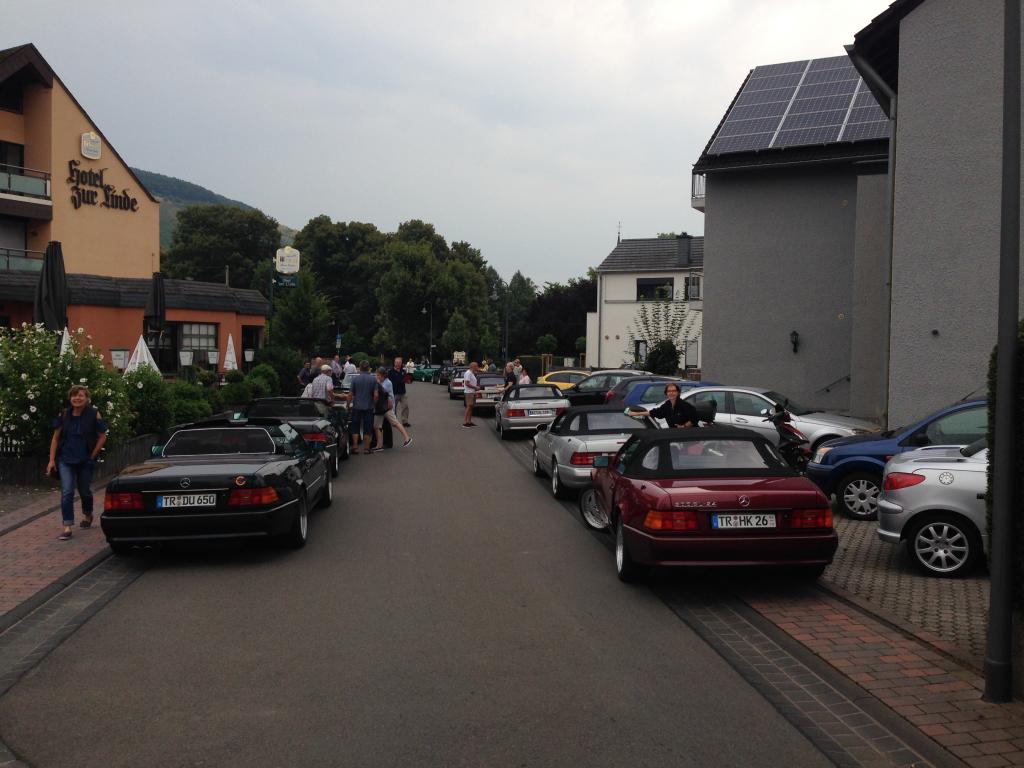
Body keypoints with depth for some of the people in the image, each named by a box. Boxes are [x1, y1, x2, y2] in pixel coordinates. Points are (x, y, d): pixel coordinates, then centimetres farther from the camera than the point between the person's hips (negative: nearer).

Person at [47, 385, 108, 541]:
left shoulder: (94, 415, -7)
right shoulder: (64, 415, -2)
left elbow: (102, 437, -1)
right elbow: (55, 438, 3)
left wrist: (93, 455, -6)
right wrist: (52, 460, -1)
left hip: (85, 461, -1)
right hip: (66, 460, 1)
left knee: (84, 491, 14)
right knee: (67, 493, -8)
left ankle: (87, 515, 42)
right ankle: (67, 527, -7)